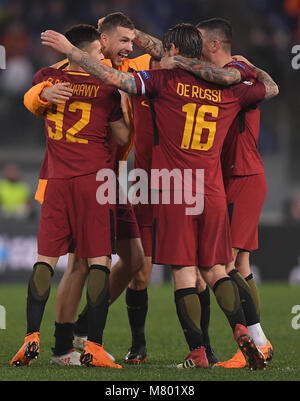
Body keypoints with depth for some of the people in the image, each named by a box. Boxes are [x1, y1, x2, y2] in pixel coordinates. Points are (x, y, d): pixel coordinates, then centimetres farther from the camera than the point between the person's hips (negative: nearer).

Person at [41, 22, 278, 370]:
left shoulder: (166, 80, -4)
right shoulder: (228, 90, 8)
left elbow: (112, 77, -10)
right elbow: (272, 88, 25)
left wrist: (69, 50, -2)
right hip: (213, 194, 4)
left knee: (184, 272, -1)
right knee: (215, 269, 13)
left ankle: (198, 353, -5)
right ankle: (240, 328, -8)